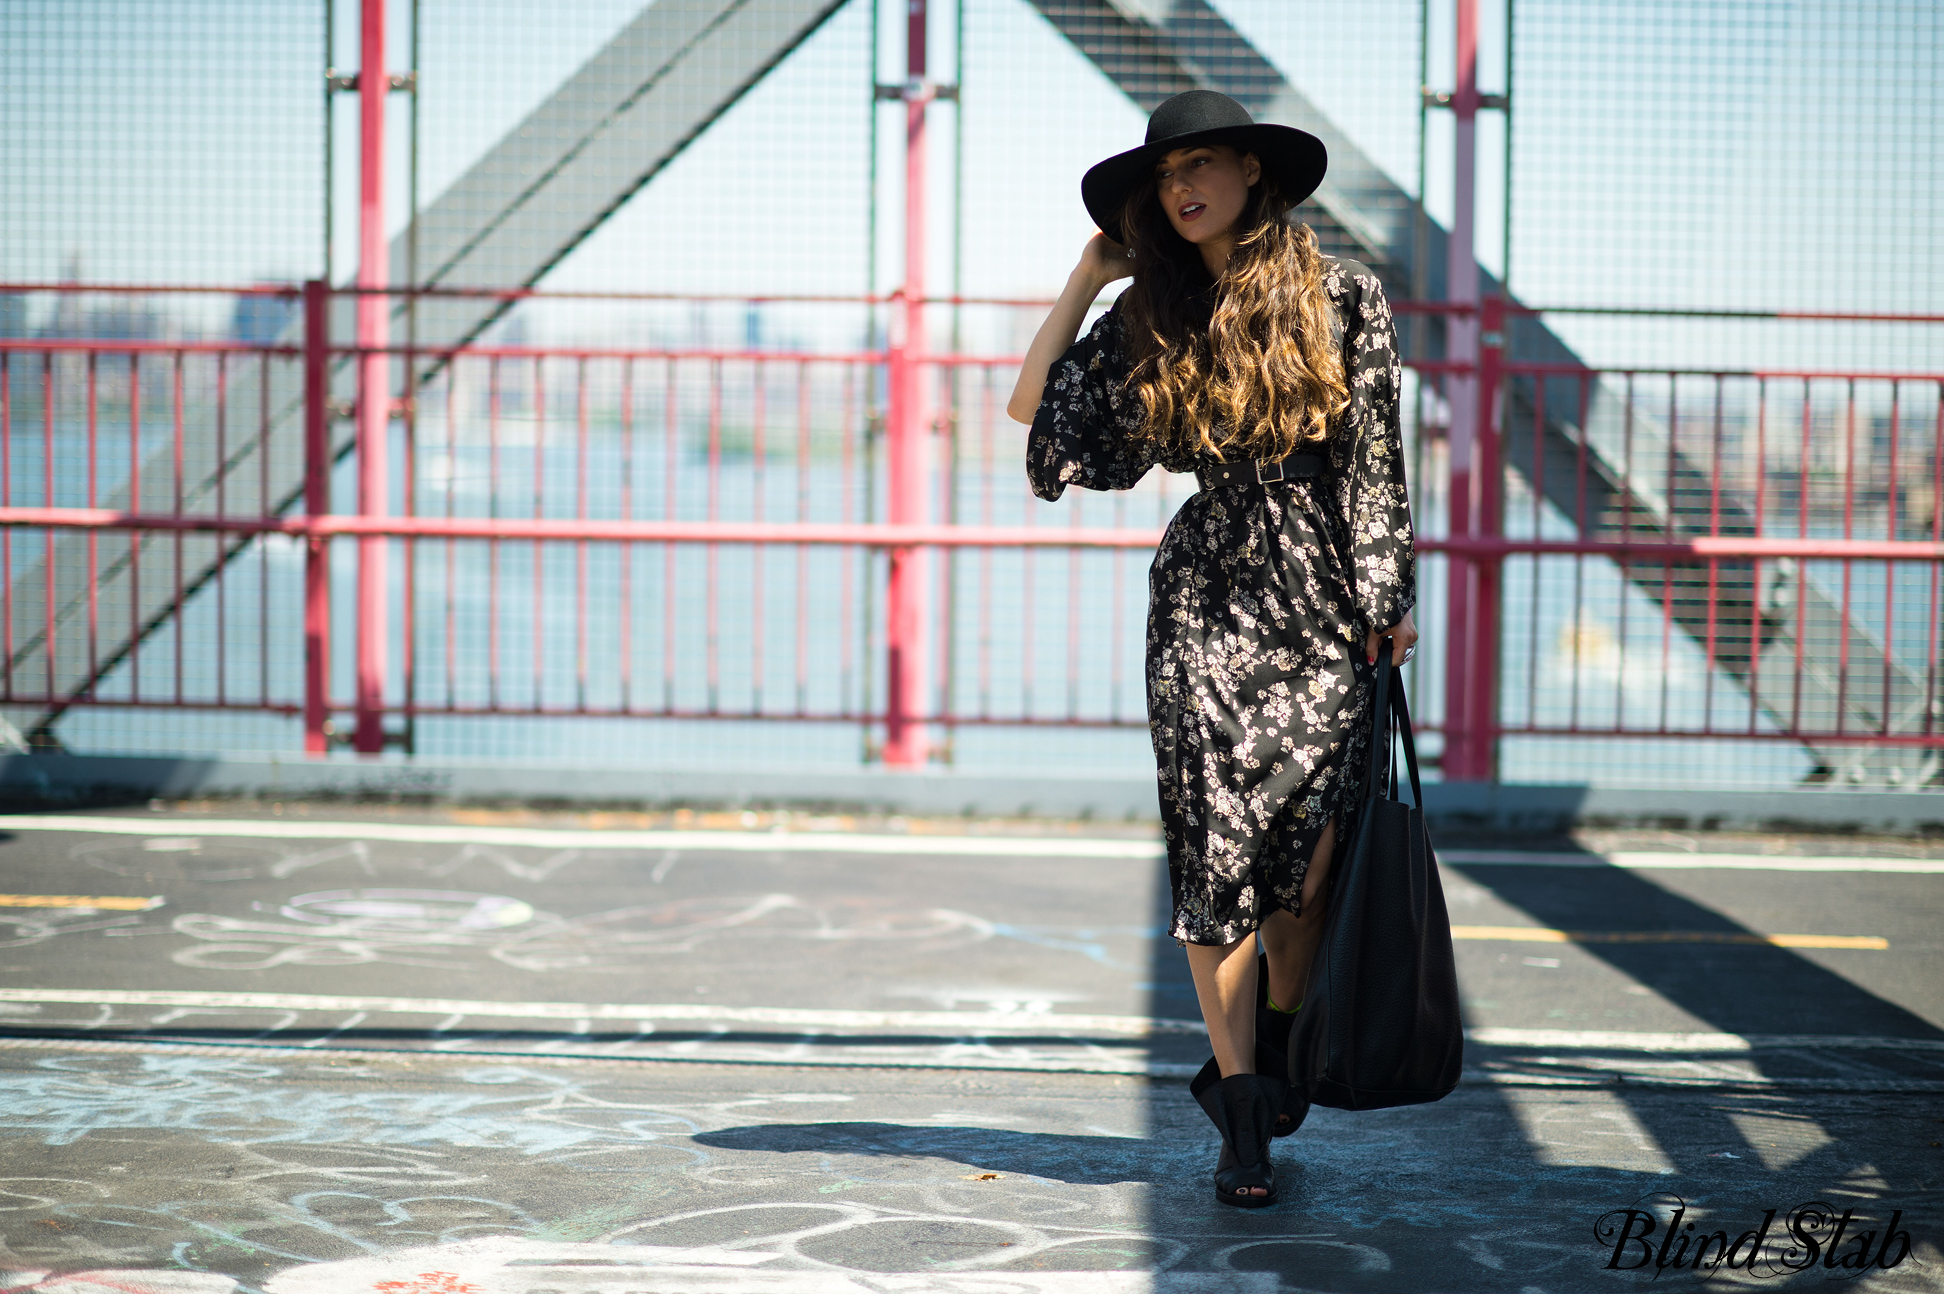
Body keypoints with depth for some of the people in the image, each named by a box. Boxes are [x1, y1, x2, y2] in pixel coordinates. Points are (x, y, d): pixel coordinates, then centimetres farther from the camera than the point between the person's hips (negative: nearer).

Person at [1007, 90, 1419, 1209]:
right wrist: (1090, 275, 12)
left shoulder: (1343, 298, 4)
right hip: (1206, 602, 1)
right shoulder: (1153, 320, 9)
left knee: (1312, 850, -3)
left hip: (1326, 607, -1)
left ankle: (1278, 1044, 24)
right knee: (1219, 850, -4)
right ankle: (1243, 1119, 0)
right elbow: (1034, 406, 11)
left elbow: (1378, 455, 4)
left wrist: (1391, 593, -2)